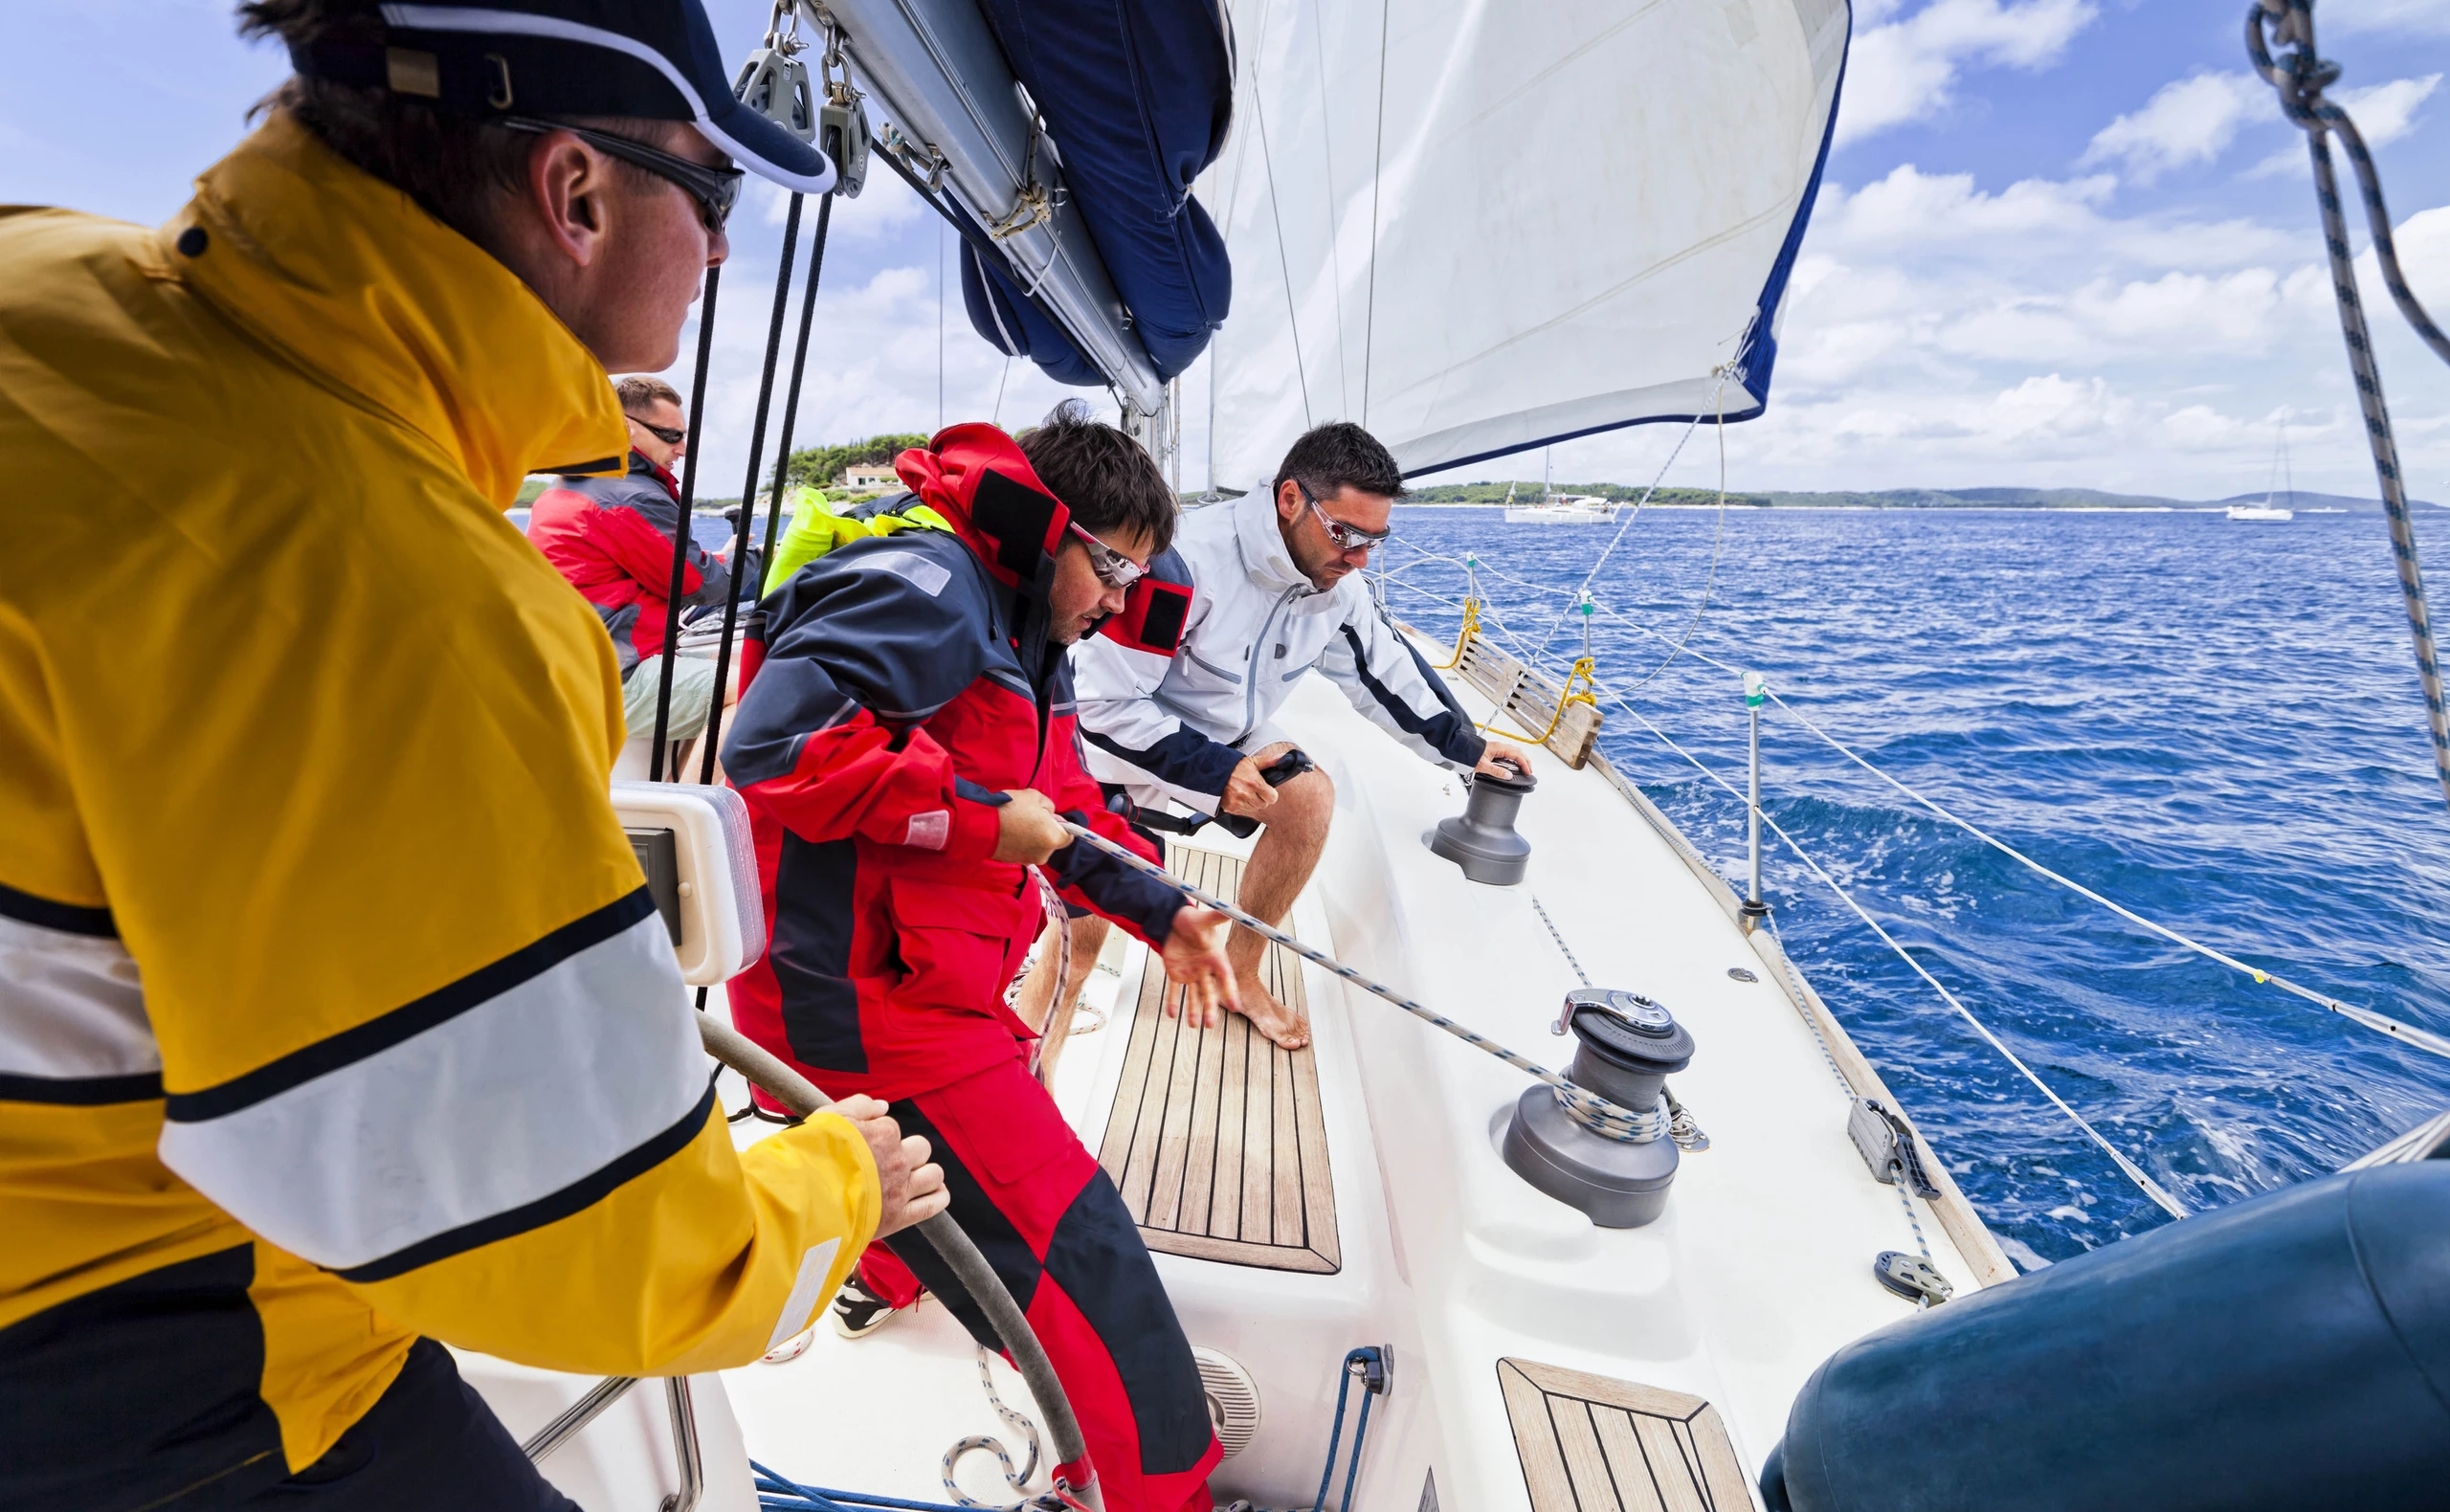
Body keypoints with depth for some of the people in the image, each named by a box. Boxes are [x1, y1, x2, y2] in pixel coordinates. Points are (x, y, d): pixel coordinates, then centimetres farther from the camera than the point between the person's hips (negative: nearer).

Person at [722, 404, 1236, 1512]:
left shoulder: (1028, 641, 15)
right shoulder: (923, 588, -18)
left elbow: (1061, 808, 16)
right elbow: (776, 739, -28)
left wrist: (1159, 913, 4)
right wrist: (975, 815, -24)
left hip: (938, 981, 11)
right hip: (863, 998, -11)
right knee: (1075, 1251, -6)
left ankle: (886, 1277, 65)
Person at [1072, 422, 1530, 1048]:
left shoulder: (1338, 584, -10)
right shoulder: (1191, 562, -33)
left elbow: (1386, 670, 9)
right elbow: (1104, 702, -29)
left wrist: (1464, 747, 12)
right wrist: (1215, 774, -30)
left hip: (1228, 738, 6)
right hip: (1124, 739, -6)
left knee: (1310, 796, -18)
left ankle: (1241, 974, 2)